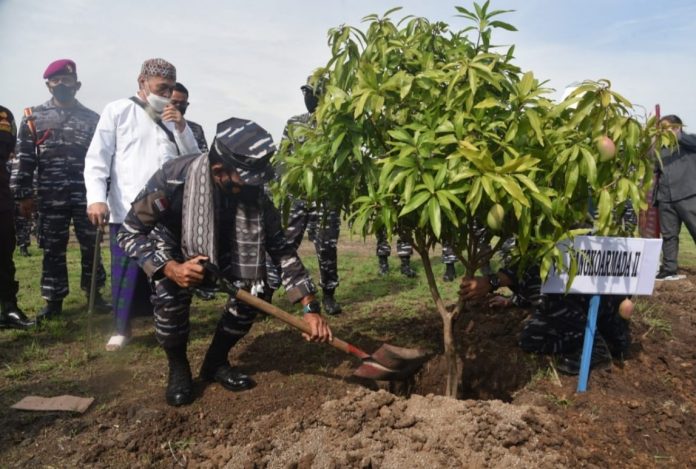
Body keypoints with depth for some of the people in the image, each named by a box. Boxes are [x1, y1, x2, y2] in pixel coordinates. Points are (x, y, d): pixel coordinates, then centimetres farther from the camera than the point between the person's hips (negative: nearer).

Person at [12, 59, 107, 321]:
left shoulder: (92, 119, 7)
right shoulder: (33, 117, 7)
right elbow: (24, 159, 5)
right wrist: (24, 195, 0)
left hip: (86, 194, 0)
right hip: (50, 197, 0)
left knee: (90, 246, 5)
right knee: (53, 250, 6)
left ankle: (93, 292, 20)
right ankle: (54, 300, 17)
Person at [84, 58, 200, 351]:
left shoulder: (174, 118, 17)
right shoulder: (118, 111, 3)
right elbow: (97, 158, -3)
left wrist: (182, 127, -3)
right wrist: (97, 198, -16)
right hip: (126, 210, -3)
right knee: (125, 272, 2)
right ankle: (122, 328, 20)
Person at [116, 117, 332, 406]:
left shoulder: (252, 189, -27)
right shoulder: (172, 180, -36)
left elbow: (279, 247, -22)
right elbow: (128, 234, -27)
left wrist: (310, 307, -28)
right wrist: (170, 268, -45)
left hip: (223, 251, 3)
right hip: (171, 248, -3)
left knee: (255, 290, -18)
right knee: (170, 295, -31)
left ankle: (216, 362, 6)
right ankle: (178, 369, -2)